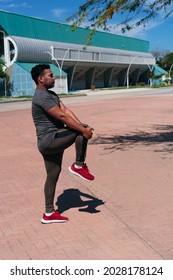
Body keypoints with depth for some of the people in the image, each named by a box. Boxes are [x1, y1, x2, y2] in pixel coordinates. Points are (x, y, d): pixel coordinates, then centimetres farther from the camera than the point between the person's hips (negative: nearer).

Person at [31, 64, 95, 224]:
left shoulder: (51, 94, 16)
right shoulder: (41, 97, -17)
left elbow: (66, 111, 6)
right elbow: (62, 116, -24)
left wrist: (82, 126, -7)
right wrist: (83, 130, -23)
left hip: (53, 141, 10)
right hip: (49, 140, -10)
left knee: (53, 176, 14)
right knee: (82, 131, -18)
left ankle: (49, 214, 23)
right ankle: (78, 166, -6)